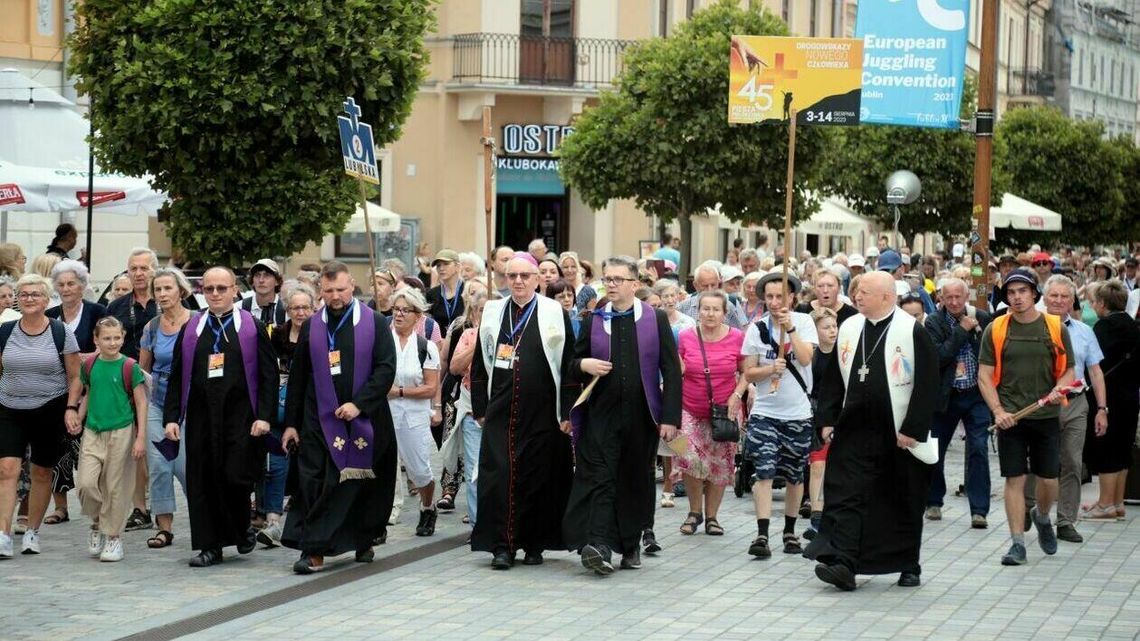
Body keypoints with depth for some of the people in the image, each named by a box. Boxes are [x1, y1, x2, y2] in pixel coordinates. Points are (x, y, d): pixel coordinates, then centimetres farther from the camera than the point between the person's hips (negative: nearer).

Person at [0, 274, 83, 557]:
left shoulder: (61, 333, -3)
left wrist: (71, 408, -10)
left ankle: (32, 531, 24)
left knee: (41, 472, 9)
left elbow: (75, 377, 0)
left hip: (49, 412, -1)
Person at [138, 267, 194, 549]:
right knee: (158, 465, 1)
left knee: (183, 464, -9)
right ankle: (164, 527, 8)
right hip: (157, 402, 4)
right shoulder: (152, 327, 5)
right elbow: (143, 369, 15)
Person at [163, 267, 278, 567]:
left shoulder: (252, 328, 3)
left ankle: (241, 529, 19)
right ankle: (210, 546, 12)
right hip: (201, 417, 3)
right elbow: (177, 377, 10)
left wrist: (264, 416, -11)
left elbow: (268, 374, -1)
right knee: (202, 481, 2)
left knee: (236, 477, -8)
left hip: (240, 417, -3)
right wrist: (171, 417, 0)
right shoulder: (190, 330, 10)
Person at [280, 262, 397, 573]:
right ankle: (314, 552, -5)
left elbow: (386, 368, -6)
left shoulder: (374, 323, 0)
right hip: (319, 420, 1)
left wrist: (359, 404, -16)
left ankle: (363, 541, 16)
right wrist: (291, 422, 8)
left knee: (363, 483, 2)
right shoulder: (311, 327, 8)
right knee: (316, 483, -6)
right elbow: (297, 378, 11)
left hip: (364, 419, -1)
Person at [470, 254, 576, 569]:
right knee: (498, 477, -6)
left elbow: (569, 366, -1)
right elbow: (479, 365, 13)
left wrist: (568, 412, -6)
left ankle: (534, 544, 15)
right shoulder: (492, 313, 9)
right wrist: (480, 409, 7)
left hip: (542, 413, -2)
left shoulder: (555, 314, 1)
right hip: (500, 413, 2)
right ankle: (502, 546, -2)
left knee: (537, 479, 3)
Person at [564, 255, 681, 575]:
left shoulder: (656, 320, 3)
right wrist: (583, 364, -8)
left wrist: (670, 417, -7)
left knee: (636, 481, 9)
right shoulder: (594, 321, 8)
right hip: (601, 414, 0)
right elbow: (573, 362, 17)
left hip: (641, 416, 0)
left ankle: (630, 545, 22)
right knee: (599, 478, -11)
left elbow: (672, 371, 0)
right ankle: (598, 545, -19)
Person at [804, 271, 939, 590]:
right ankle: (844, 564, -11)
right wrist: (828, 419, 6)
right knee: (847, 497, -7)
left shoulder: (912, 332, -8)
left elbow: (927, 384, -10)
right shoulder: (848, 329, 8)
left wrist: (912, 429, -14)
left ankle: (908, 565, 22)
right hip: (853, 431, 4)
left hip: (899, 435, -4)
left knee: (903, 503, 8)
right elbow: (832, 378, 13)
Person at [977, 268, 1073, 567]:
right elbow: (984, 376, 2)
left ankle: (1041, 516, 37)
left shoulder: (1056, 328, 3)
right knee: (1014, 478, -1)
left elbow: (1068, 371, 10)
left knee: (1049, 479, 5)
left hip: (1047, 416, 1)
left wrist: (1057, 390, -12)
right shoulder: (996, 330, 1)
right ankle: (1017, 542, 6)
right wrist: (998, 412, -11)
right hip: (1010, 417, -1)